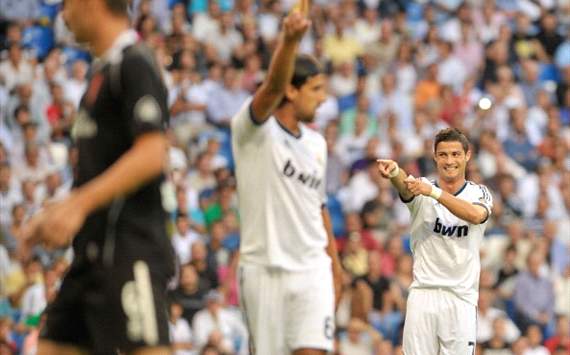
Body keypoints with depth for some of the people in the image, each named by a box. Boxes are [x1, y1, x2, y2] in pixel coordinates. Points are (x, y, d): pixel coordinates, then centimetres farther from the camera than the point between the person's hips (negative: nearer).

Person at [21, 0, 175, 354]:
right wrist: (55, 213, 20)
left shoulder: (135, 65, -10)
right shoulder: (103, 70, 19)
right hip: (94, 251, 10)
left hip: (129, 248, -10)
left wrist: (79, 205, -24)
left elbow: (151, 155, -21)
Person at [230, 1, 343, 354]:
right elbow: (273, 86, -27)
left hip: (311, 269, 4)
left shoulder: (317, 143, 13)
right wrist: (290, 39, -45)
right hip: (262, 269, -4)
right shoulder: (253, 129, -7)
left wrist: (334, 264, 19)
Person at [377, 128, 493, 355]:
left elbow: (476, 215, -19)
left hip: (461, 297, 0)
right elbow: (404, 183, -21)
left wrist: (434, 192, -32)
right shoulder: (421, 189, 4)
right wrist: (394, 172, -46)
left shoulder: (479, 193, 5)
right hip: (422, 293, 0)